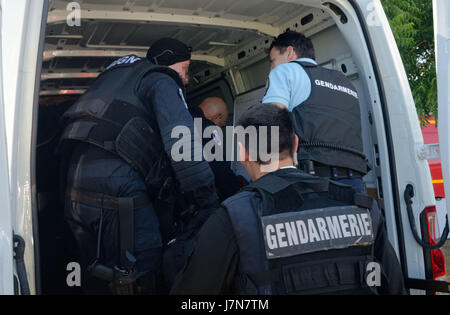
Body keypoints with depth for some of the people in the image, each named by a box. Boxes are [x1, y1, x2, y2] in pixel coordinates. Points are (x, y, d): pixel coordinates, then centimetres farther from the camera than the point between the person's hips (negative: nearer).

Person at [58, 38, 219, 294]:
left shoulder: (115, 77, 30)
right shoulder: (161, 81, 4)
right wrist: (208, 203, -14)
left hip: (76, 187, 9)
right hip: (118, 190, -9)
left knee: (99, 279, 19)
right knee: (141, 282, -6)